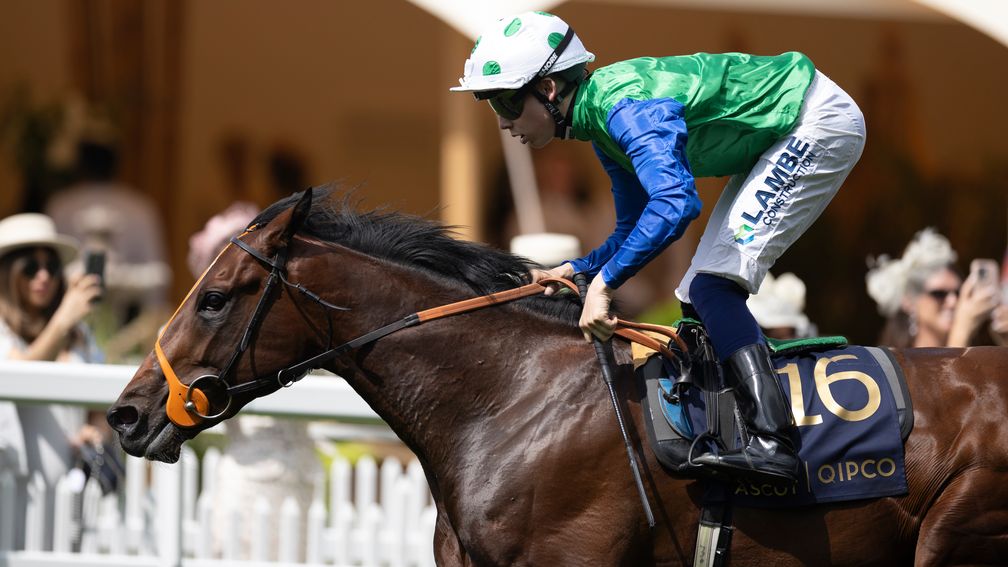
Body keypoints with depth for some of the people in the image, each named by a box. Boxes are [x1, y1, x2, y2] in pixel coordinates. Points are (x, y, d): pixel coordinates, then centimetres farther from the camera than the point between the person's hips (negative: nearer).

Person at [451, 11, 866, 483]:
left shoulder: (626, 105, -27)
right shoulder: (603, 124, 5)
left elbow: (675, 202, -41)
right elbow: (633, 230, 15)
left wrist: (605, 282, -37)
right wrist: (576, 270, 0)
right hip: (777, 137, 10)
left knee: (713, 285, -20)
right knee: (700, 294, 9)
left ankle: (772, 442, -29)